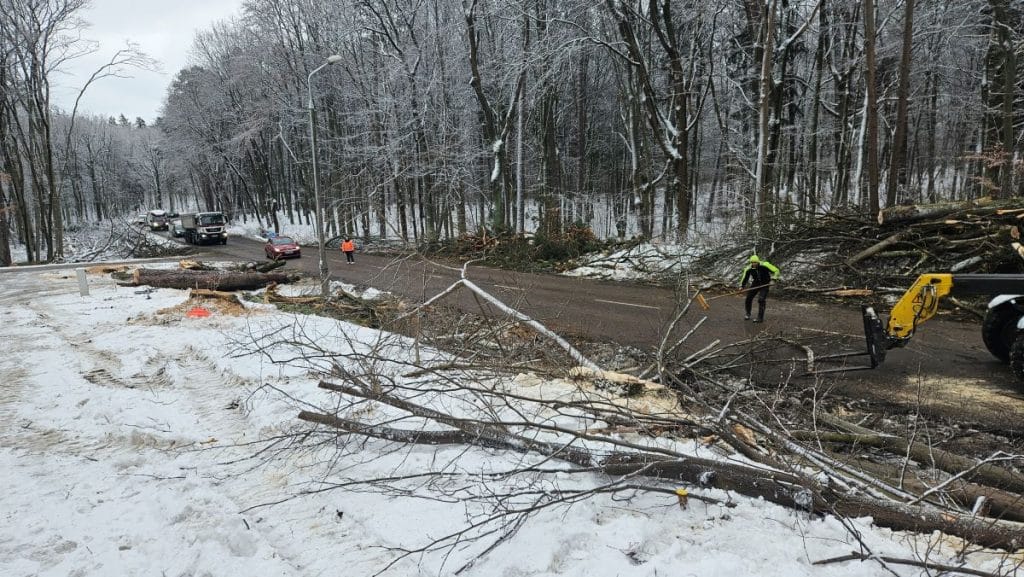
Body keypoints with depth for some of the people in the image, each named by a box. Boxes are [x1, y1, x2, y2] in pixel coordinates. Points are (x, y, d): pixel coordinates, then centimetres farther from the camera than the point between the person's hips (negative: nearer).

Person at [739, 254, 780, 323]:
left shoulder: (764, 265, -23)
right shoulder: (748, 269, -14)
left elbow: (776, 270, -15)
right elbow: (744, 277, 1)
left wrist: (773, 279, -25)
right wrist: (742, 286, -4)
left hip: (765, 284, -4)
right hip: (755, 284, 4)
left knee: (761, 300, -15)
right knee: (748, 298, 1)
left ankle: (760, 318, -7)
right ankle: (748, 314, 24)